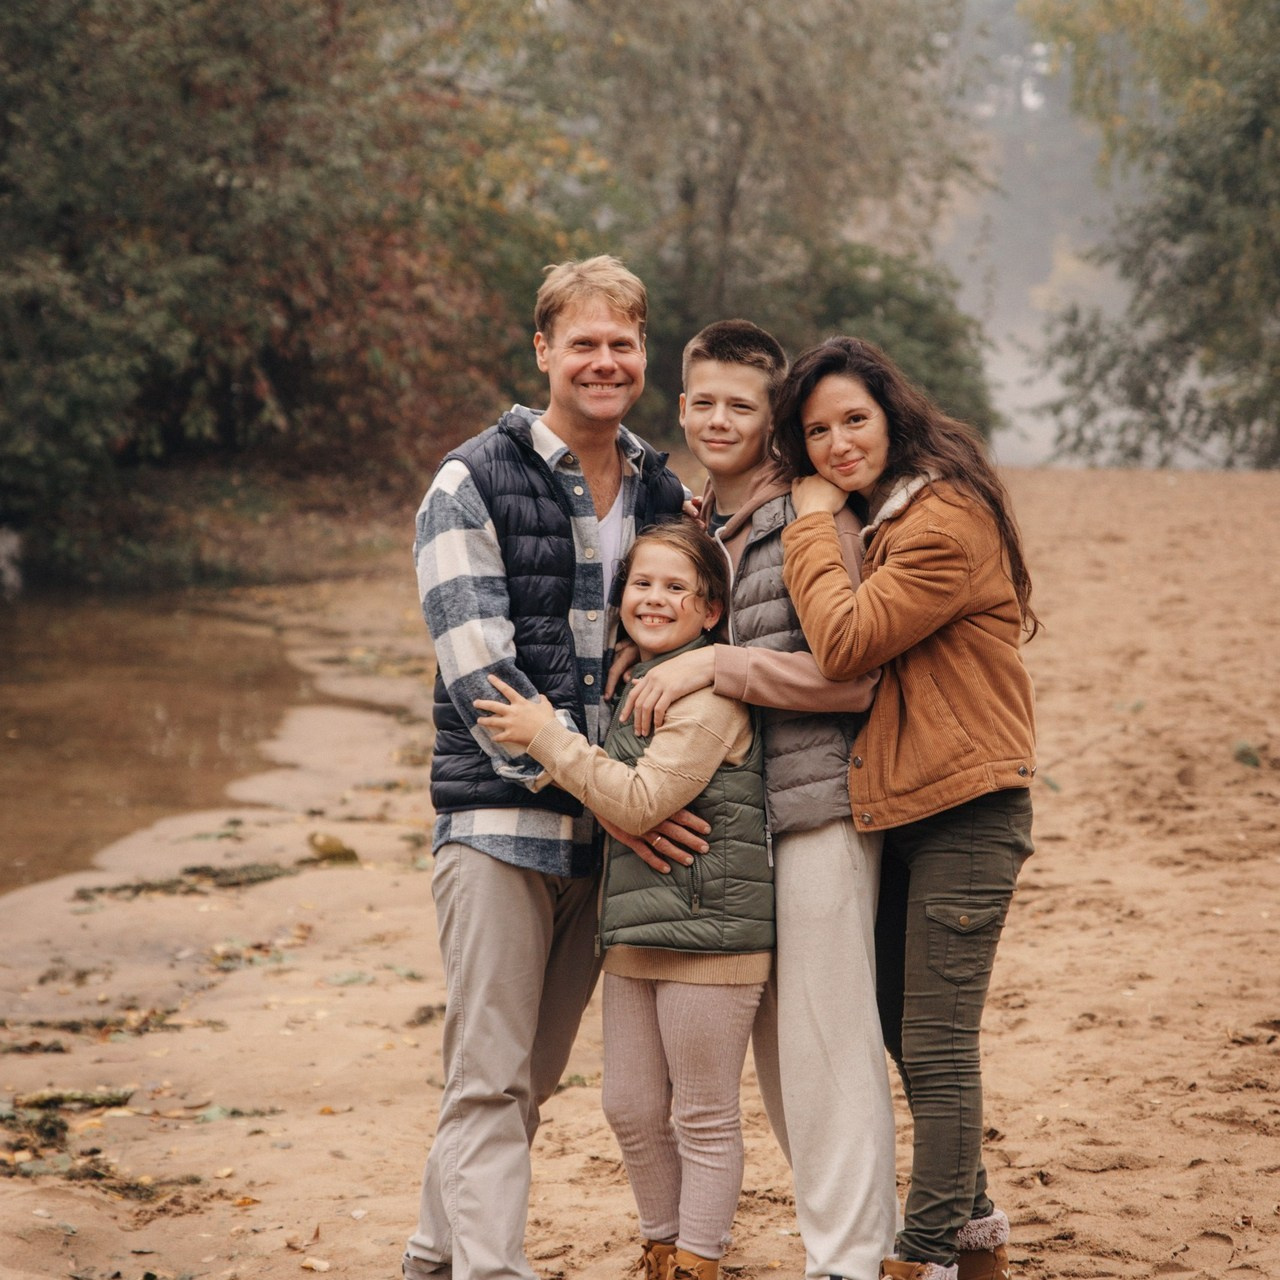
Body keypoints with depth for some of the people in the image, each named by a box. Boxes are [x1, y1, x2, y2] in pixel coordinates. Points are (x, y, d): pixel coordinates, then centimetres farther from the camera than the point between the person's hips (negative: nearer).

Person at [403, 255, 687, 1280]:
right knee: (491, 1077, -7)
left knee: (534, 1076, 11)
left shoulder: (664, 494, 12)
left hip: (612, 824, 6)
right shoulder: (474, 485, -5)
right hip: (501, 814, -5)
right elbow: (477, 668, -13)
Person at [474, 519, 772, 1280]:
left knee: (704, 1118, 2)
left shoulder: (710, 692, -13)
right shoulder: (634, 684, 14)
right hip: (636, 929, 9)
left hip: (708, 929, -9)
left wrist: (548, 737, -15)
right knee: (632, 1108, 13)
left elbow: (640, 802, -20)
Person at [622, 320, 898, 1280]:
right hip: (736, 813, 8)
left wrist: (715, 666, -18)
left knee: (827, 1041, -5)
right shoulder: (694, 525, 15)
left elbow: (851, 672, -16)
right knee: (777, 1046, 12)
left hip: (818, 806, -8)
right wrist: (656, 670, 9)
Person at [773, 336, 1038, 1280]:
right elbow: (842, 651, 14)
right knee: (907, 1031, 17)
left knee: (936, 1047, -5)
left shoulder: (947, 520, -16)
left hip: (965, 811, -10)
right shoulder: (885, 520, 15)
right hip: (903, 808, 10)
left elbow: (845, 642, -22)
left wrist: (812, 524, -11)